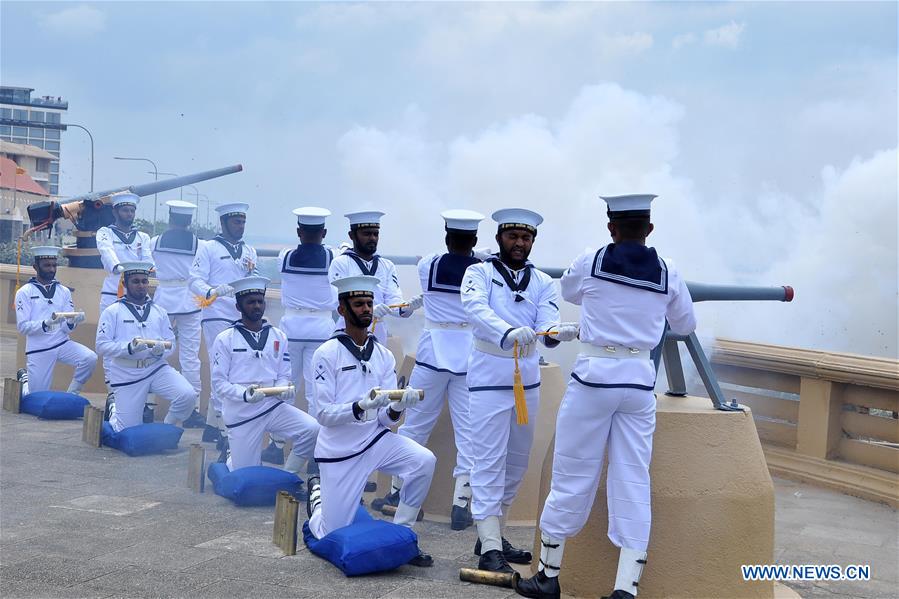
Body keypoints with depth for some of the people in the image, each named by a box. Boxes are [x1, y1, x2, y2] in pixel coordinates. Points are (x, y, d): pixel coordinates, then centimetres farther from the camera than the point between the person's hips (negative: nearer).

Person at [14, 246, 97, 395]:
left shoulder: (64, 291, 6)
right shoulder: (24, 292, -4)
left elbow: (67, 329, 2)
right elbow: (22, 327, -11)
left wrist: (71, 322, -22)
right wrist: (47, 323, -27)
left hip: (62, 343, 3)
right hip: (38, 349, -3)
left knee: (90, 358, -25)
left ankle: (71, 396, -3)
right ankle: (25, 381, 35)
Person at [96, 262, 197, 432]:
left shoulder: (159, 312, 13)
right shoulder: (112, 312, 1)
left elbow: (171, 343, 8)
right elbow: (101, 345, -8)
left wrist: (161, 349, -16)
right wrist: (129, 348, -23)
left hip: (157, 368, 3)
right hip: (127, 373, -3)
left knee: (187, 396, -23)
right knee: (129, 431, -1)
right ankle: (114, 409, 35)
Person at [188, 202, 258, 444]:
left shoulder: (249, 251, 18)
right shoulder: (208, 248, 3)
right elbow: (195, 280, -6)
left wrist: (252, 272, -4)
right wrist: (212, 292, -25)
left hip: (242, 319, 6)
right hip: (217, 316, -5)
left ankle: (211, 426, 18)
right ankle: (224, 429, -6)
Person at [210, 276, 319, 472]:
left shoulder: (279, 336, 6)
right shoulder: (225, 339, -4)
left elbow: (283, 376, 8)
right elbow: (219, 382, -7)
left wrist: (284, 390, -15)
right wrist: (245, 394, -25)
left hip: (273, 407, 3)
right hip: (241, 413, -3)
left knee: (312, 430, -22)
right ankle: (231, 458, 37)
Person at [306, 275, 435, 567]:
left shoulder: (384, 356, 3)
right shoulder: (327, 353, -11)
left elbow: (385, 419, 0)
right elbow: (323, 414, -16)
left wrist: (398, 406, -23)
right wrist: (361, 406, -31)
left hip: (376, 440, 4)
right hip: (339, 449, -4)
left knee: (425, 461, -25)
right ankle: (318, 495, 35)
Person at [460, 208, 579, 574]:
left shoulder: (543, 283, 8)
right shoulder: (479, 274, -3)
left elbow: (547, 328, -8)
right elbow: (476, 309, -25)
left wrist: (562, 332, -33)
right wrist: (508, 332, -44)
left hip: (528, 378, 5)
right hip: (489, 377, -5)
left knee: (517, 462, 13)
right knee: (489, 462, -7)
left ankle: (492, 534, 27)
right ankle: (490, 549, -7)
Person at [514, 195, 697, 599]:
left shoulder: (591, 262, -2)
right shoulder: (667, 273, 4)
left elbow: (567, 291, 20)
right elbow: (686, 325, 18)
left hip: (593, 375, -2)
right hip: (639, 380, 2)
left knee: (572, 475, 7)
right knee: (633, 481, 6)